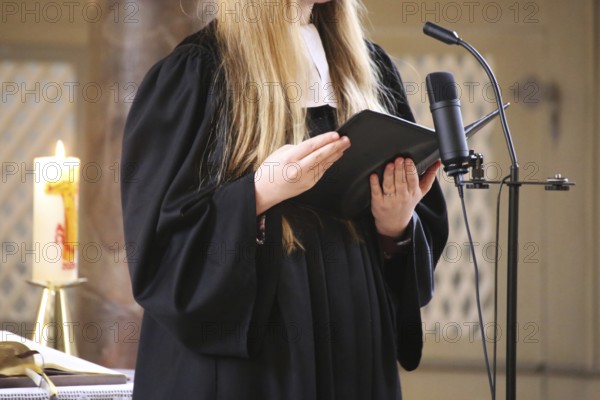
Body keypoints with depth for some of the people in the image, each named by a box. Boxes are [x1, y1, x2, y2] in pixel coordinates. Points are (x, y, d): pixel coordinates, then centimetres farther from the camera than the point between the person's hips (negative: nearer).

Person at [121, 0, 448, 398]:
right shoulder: (193, 76, -9)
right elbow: (157, 246, -13)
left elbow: (426, 232, 10)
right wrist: (259, 193, -24)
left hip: (354, 352, 5)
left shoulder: (369, 70, 8)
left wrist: (398, 228, -10)